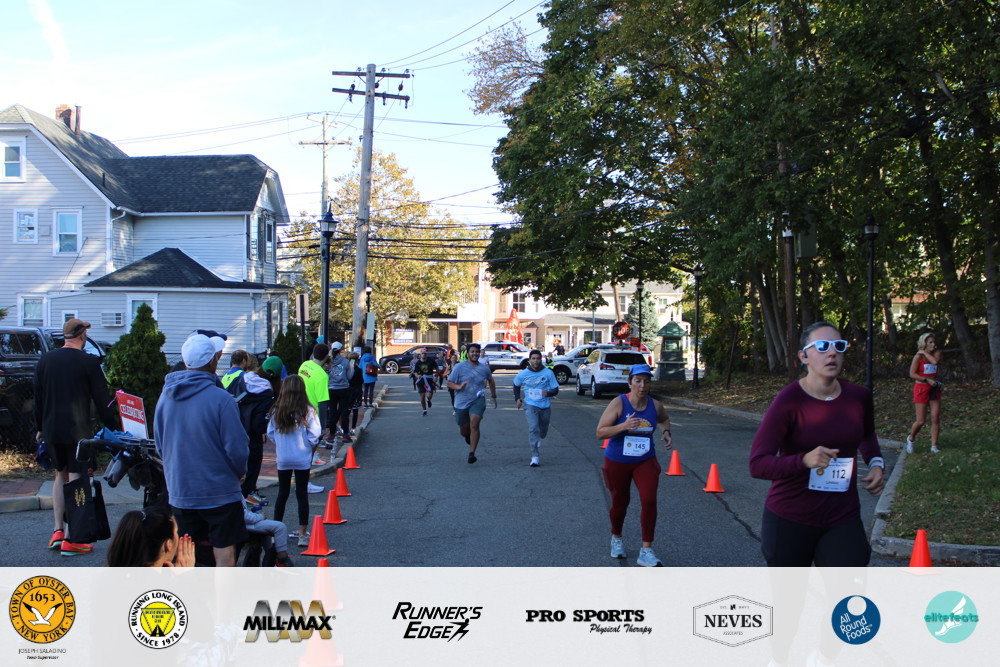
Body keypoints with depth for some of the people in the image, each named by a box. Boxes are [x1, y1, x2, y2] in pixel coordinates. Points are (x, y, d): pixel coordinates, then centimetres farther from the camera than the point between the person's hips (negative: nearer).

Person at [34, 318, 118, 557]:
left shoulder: (46, 359, 5)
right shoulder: (88, 362, -9)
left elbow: (38, 397, 12)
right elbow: (102, 400, -7)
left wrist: (41, 427, 22)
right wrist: (112, 427, 3)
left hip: (51, 430, 5)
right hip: (78, 431, -5)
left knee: (60, 475, 20)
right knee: (75, 480, -1)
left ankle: (57, 531, 14)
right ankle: (71, 541, 0)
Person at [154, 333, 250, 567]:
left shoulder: (166, 397, 1)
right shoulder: (219, 398, -18)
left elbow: (159, 445, 11)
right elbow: (237, 448, -16)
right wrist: (239, 473, 5)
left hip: (179, 493, 5)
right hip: (219, 493, -5)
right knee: (224, 556, 3)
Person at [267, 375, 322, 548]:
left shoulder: (276, 411, -4)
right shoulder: (308, 411, -12)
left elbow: (270, 433, 2)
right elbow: (315, 435, -11)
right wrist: (311, 449, 8)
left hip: (283, 459, 2)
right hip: (302, 459, -2)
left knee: (282, 493, 14)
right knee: (302, 494, 5)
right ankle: (302, 534, 6)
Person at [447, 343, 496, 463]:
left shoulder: (484, 368, 3)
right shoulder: (459, 367, -5)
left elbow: (491, 381, 22)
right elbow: (449, 383, -5)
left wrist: (494, 397, 25)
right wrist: (459, 387, -24)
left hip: (478, 401, 0)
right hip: (461, 403, 0)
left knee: (474, 424, -24)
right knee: (463, 431, 12)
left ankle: (472, 453, -20)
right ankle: (468, 435, 51)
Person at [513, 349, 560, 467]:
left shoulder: (548, 373, -5)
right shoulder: (523, 374, -2)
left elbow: (555, 390, -1)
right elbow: (516, 385, 18)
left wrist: (548, 393, -22)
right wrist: (517, 398, 8)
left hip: (545, 405, 2)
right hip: (530, 405, -2)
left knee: (543, 432, 17)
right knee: (533, 428, -20)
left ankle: (538, 440, 55)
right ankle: (534, 457, -20)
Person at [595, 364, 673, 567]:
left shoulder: (655, 406, -5)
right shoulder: (618, 404, -17)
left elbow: (664, 419, 21)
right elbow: (600, 432, -19)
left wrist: (666, 432, 0)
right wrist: (623, 426, -32)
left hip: (645, 461, 2)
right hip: (617, 462, -2)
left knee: (649, 500, -15)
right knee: (620, 502, 12)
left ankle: (646, 551, -8)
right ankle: (616, 538, 42)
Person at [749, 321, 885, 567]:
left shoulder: (859, 397, 0)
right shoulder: (789, 401, -16)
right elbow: (757, 464, -22)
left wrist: (875, 463, 5)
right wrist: (804, 460, -37)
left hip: (843, 519, 3)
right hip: (790, 520, -3)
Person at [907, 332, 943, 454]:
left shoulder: (937, 353, 4)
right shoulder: (918, 356, -8)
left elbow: (935, 361, -19)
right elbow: (912, 374, -12)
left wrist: (925, 352, -9)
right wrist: (927, 380, -18)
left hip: (934, 388, 4)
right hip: (921, 388, -4)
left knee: (936, 418, -2)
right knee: (921, 421, -4)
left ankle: (934, 445, 7)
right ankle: (910, 439, 23)